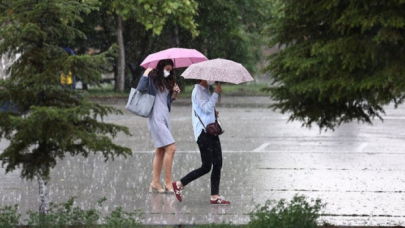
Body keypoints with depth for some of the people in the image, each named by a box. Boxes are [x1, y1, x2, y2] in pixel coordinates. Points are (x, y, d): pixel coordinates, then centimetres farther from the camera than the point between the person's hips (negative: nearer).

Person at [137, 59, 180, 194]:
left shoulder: (167, 82, 17)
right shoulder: (152, 78, -5)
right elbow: (140, 89, -18)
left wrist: (174, 94, 3)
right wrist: (146, 75, -20)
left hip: (165, 117, 9)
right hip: (156, 118, -9)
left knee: (160, 151, 8)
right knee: (170, 148, -15)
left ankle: (155, 184, 12)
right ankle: (168, 183, -12)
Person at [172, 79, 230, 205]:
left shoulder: (205, 91, 19)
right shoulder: (198, 91, -10)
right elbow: (206, 108, -21)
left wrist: (214, 112, 8)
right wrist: (216, 94, -16)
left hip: (211, 131, 10)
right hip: (203, 133, -10)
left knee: (217, 164, 4)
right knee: (206, 167, -9)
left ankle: (215, 196, 6)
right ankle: (179, 185, 1)